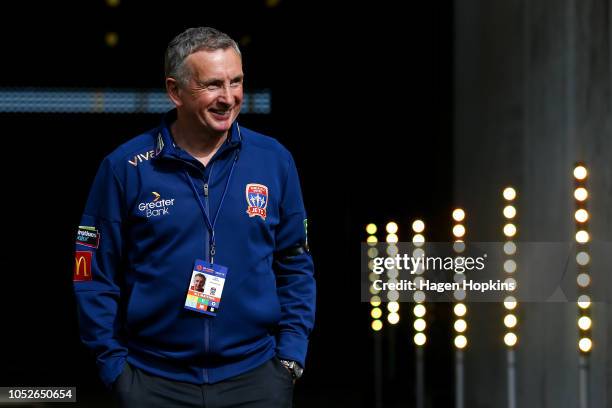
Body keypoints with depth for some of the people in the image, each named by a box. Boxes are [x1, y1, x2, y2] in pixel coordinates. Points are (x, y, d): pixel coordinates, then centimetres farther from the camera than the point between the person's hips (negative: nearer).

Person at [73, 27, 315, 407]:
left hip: (255, 377, 1)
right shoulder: (126, 168, -4)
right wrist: (114, 364, -4)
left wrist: (291, 355, 0)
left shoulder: (274, 161, 1)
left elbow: (295, 267, 7)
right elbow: (96, 275, 0)